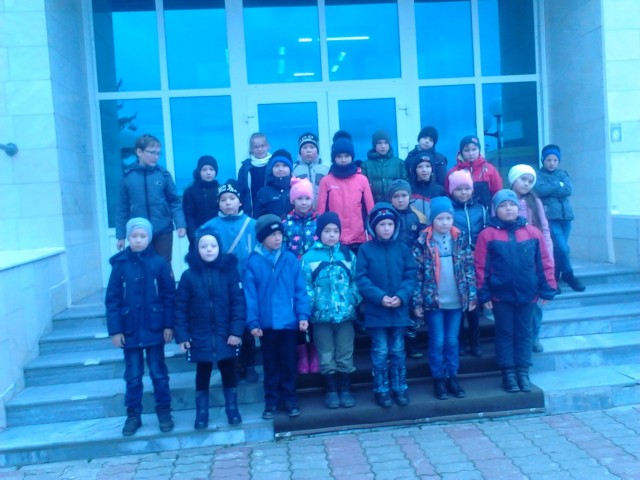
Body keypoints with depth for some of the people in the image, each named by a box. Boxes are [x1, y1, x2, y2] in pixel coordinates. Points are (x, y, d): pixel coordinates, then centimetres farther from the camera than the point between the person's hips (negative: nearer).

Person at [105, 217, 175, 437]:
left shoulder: (159, 263, -5)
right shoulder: (120, 264, -4)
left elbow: (169, 296, -3)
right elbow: (112, 300, -3)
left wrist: (169, 325, -7)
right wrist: (115, 330, -6)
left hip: (154, 329, -1)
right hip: (129, 330, 1)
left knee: (159, 373, 10)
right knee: (133, 376, 12)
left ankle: (164, 411, 24)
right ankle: (133, 415, 24)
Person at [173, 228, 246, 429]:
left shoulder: (229, 271, -5)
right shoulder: (189, 275, -4)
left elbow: (239, 303, -7)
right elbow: (180, 307, -3)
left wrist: (237, 331, -13)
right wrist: (182, 335, -8)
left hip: (226, 335, 0)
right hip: (200, 337, 0)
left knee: (228, 372, 12)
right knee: (202, 375, 12)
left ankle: (232, 409, 29)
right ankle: (201, 413, 26)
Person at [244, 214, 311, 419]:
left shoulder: (291, 259, -1)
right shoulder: (253, 262, -6)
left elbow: (300, 289, 0)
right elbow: (250, 295, -6)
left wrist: (303, 314, -7)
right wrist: (253, 322, -10)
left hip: (289, 321, 1)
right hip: (266, 323, -1)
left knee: (289, 362, 11)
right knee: (270, 364, 12)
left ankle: (290, 399, 25)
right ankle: (271, 401, 24)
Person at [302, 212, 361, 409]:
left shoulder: (348, 255, 8)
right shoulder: (309, 257, 0)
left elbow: (355, 282, 8)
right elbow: (306, 286, -2)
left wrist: (355, 302, -3)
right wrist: (309, 309, -9)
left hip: (346, 314, 1)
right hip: (321, 316, -1)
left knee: (345, 357, 8)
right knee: (326, 358, 8)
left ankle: (345, 390, 22)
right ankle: (331, 391, 21)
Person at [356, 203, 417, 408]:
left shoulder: (402, 248, 3)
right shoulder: (365, 249, -4)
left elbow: (411, 275, 0)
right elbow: (361, 279, -9)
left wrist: (401, 296, -15)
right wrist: (379, 297, -19)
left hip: (399, 309, 2)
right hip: (376, 310, -2)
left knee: (398, 350, 13)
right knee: (380, 352, 6)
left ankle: (399, 387, 26)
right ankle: (381, 390, 19)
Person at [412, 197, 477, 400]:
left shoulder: (461, 239, 3)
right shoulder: (423, 242, -5)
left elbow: (470, 269, 5)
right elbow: (417, 273, -5)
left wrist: (471, 296, 1)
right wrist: (417, 302, -8)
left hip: (456, 300, 2)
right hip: (433, 300, -2)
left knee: (452, 341, 11)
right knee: (437, 341, 4)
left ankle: (452, 378, 22)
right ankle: (439, 380, 15)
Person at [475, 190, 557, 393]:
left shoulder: (532, 232, 2)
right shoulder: (488, 234, -5)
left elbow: (544, 263, 4)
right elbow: (481, 266, -5)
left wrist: (547, 289, 2)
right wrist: (484, 294, -7)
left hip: (527, 293, 2)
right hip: (500, 295, -2)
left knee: (525, 333, 11)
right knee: (505, 333, 8)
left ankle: (523, 372, 22)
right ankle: (508, 373, 18)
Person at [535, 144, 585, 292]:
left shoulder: (563, 173, 15)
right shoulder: (538, 175, 3)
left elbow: (569, 190, -2)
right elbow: (540, 190, -17)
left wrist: (550, 189, -8)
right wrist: (559, 185, -7)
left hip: (565, 215, 5)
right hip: (550, 216, -5)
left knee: (559, 248, 7)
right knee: (562, 247, -14)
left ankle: (554, 279, 17)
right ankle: (568, 275, 3)